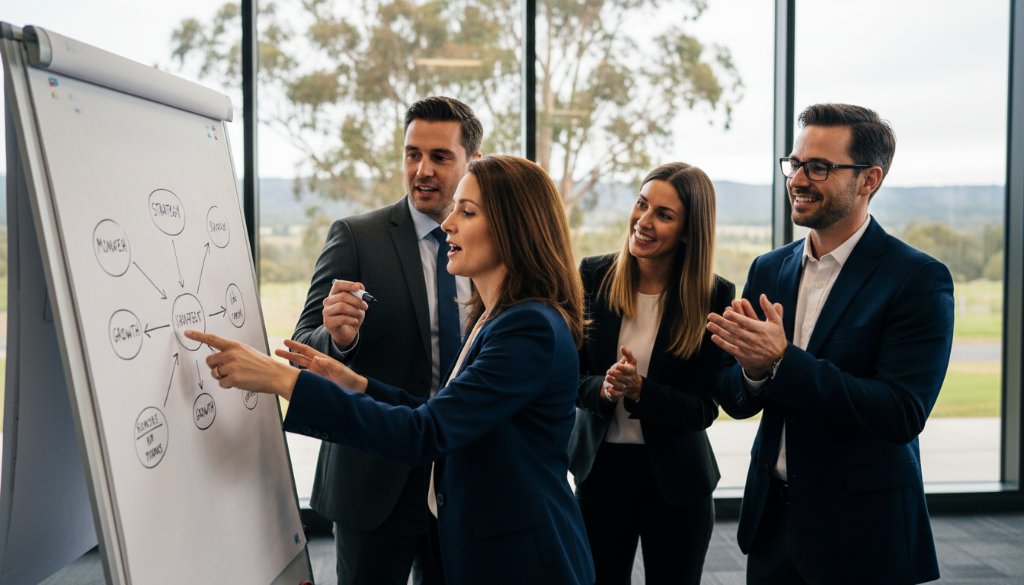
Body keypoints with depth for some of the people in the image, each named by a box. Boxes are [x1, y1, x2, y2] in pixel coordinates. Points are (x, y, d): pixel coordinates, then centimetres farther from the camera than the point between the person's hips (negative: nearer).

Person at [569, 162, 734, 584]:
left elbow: (705, 407, -11)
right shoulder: (593, 276, -6)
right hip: (599, 468, 1)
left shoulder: (714, 296, -11)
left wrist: (639, 390, -26)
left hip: (676, 479, -1)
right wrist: (603, 389, -23)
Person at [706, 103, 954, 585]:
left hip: (863, 531, -5)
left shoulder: (919, 279, -12)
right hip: (772, 517, 5)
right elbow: (733, 399, 4)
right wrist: (752, 369, -18)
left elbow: (903, 413, -21)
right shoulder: (768, 270, 4)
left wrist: (781, 362, -27)